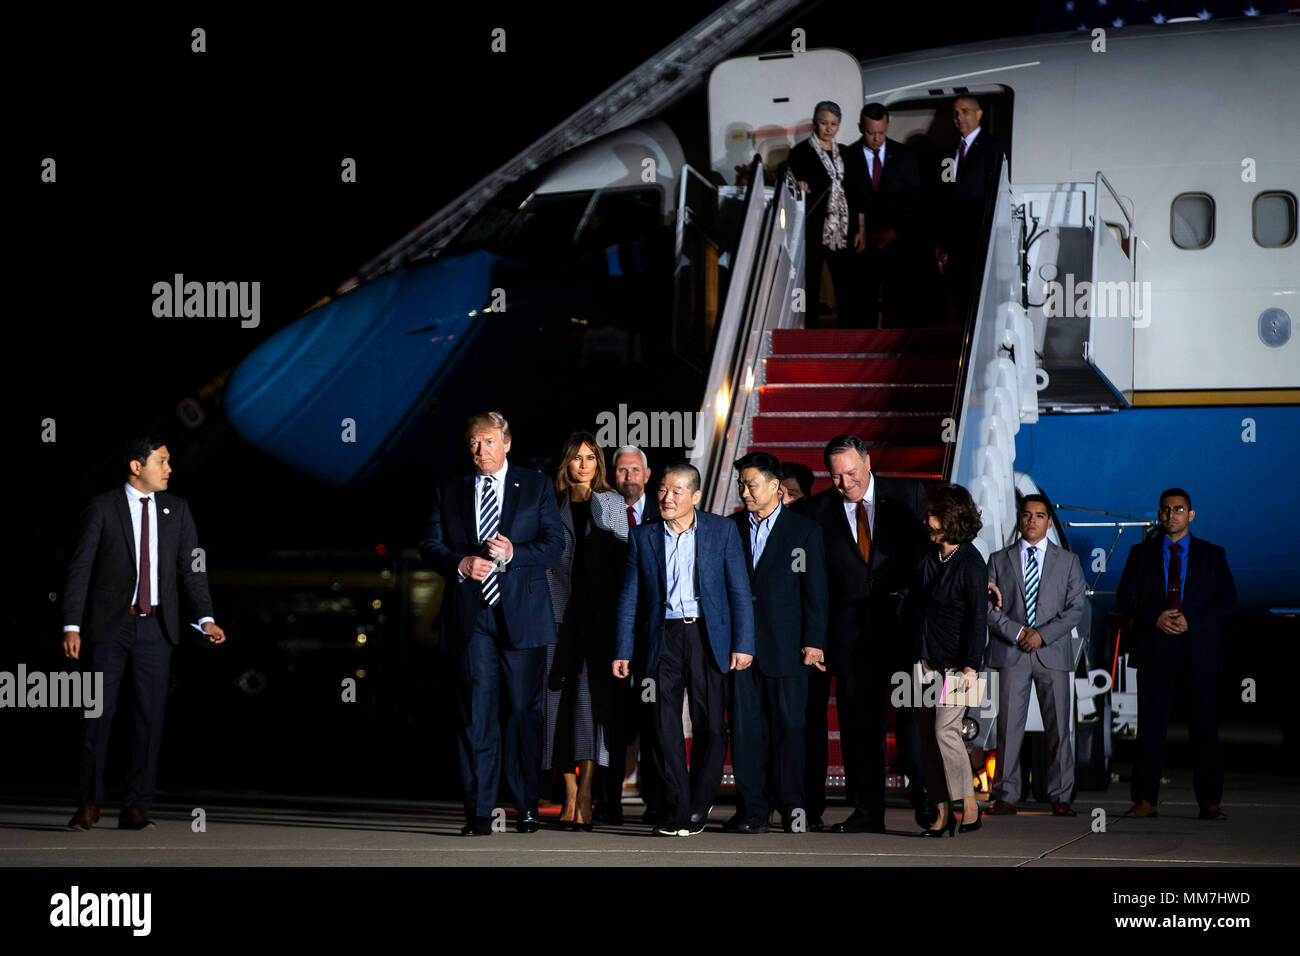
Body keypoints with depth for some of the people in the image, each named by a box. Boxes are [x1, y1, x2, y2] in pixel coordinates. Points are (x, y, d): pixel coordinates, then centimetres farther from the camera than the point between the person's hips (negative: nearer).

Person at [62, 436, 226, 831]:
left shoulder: (177, 510, 8)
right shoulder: (102, 508, -3)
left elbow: (191, 567, 5)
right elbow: (79, 569, -4)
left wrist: (205, 618, -8)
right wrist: (72, 626, -11)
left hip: (156, 628, 3)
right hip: (109, 626, -3)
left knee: (151, 717, 2)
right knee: (98, 714, 1)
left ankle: (135, 808, 8)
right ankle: (88, 804, 11)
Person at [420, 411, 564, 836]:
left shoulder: (535, 487, 9)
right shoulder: (449, 490, 13)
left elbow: (554, 540, 2)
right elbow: (431, 544, 9)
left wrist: (513, 554, -14)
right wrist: (460, 563, -10)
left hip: (522, 614, -1)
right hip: (471, 615, 1)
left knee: (522, 710, 1)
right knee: (476, 710, -4)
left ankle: (527, 807, 11)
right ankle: (478, 812, -3)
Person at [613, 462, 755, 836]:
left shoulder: (722, 530, 5)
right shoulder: (643, 537, 8)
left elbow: (739, 590, 3)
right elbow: (630, 598, 9)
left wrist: (743, 644, -4)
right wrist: (622, 651, 3)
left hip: (707, 637, -1)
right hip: (662, 638, 1)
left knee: (710, 726, -1)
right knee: (666, 729, -1)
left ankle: (699, 806, 16)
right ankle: (677, 813, 5)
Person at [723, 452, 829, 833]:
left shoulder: (806, 530, 3)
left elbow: (816, 590, 1)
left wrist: (813, 642, -6)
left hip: (785, 645, -2)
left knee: (788, 726, 1)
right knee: (746, 726, 0)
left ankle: (790, 806, 10)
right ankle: (753, 810, 4)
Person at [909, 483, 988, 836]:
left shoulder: (970, 563, -9)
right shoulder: (928, 558, 10)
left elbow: (978, 618, -11)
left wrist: (970, 665, -16)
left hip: (954, 662, -7)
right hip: (925, 659, 7)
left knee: (946, 730, -14)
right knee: (927, 736, 4)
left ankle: (969, 803, -1)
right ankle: (942, 813, 8)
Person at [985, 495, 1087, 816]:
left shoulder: (1068, 561, 11)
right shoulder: (999, 560, 12)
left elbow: (1076, 608, 3)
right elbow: (987, 606, 5)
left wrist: (1042, 634, -9)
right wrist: (1017, 632, -9)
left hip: (1053, 653, 0)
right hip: (1011, 655, 0)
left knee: (1059, 728, -1)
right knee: (1008, 726, -3)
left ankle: (1060, 797, 4)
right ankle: (1006, 797, 2)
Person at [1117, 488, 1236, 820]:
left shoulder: (1212, 554, 10)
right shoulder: (1141, 553, 12)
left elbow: (1227, 599, 2)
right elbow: (1125, 599, 6)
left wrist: (1191, 620, -13)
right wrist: (1154, 618, -12)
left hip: (1198, 653, 0)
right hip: (1154, 652, 0)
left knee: (1205, 727, -1)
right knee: (1150, 728, -1)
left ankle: (1210, 802, 3)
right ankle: (1145, 801, 2)